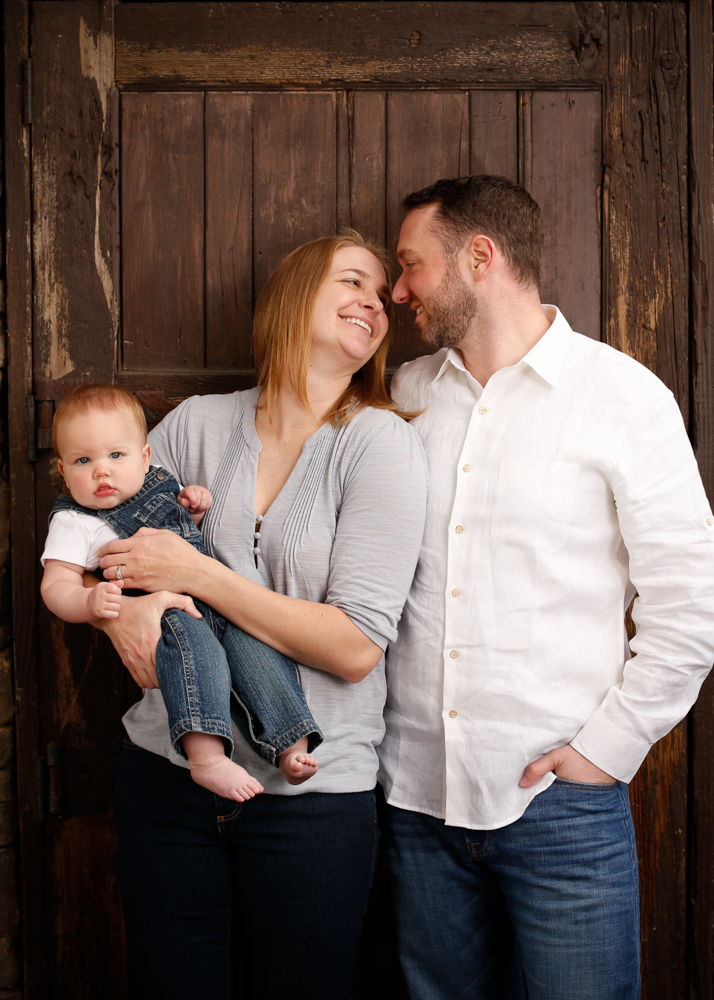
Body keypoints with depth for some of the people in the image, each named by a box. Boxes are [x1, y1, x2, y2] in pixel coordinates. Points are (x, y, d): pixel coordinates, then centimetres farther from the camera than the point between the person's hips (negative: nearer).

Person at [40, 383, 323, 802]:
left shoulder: (159, 485, 22)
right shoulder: (74, 521, 8)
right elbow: (55, 587, 0)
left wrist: (195, 508, 16)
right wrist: (90, 602, -22)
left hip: (212, 602, 6)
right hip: (158, 613, -6)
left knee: (253, 643, -21)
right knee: (191, 641, -36)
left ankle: (291, 746, -24)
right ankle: (206, 756, -48)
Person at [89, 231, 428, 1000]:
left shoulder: (383, 444, -8)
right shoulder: (197, 423, 3)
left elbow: (356, 646, -14)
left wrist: (198, 574, -14)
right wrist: (123, 611, -10)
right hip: (164, 772, 3)